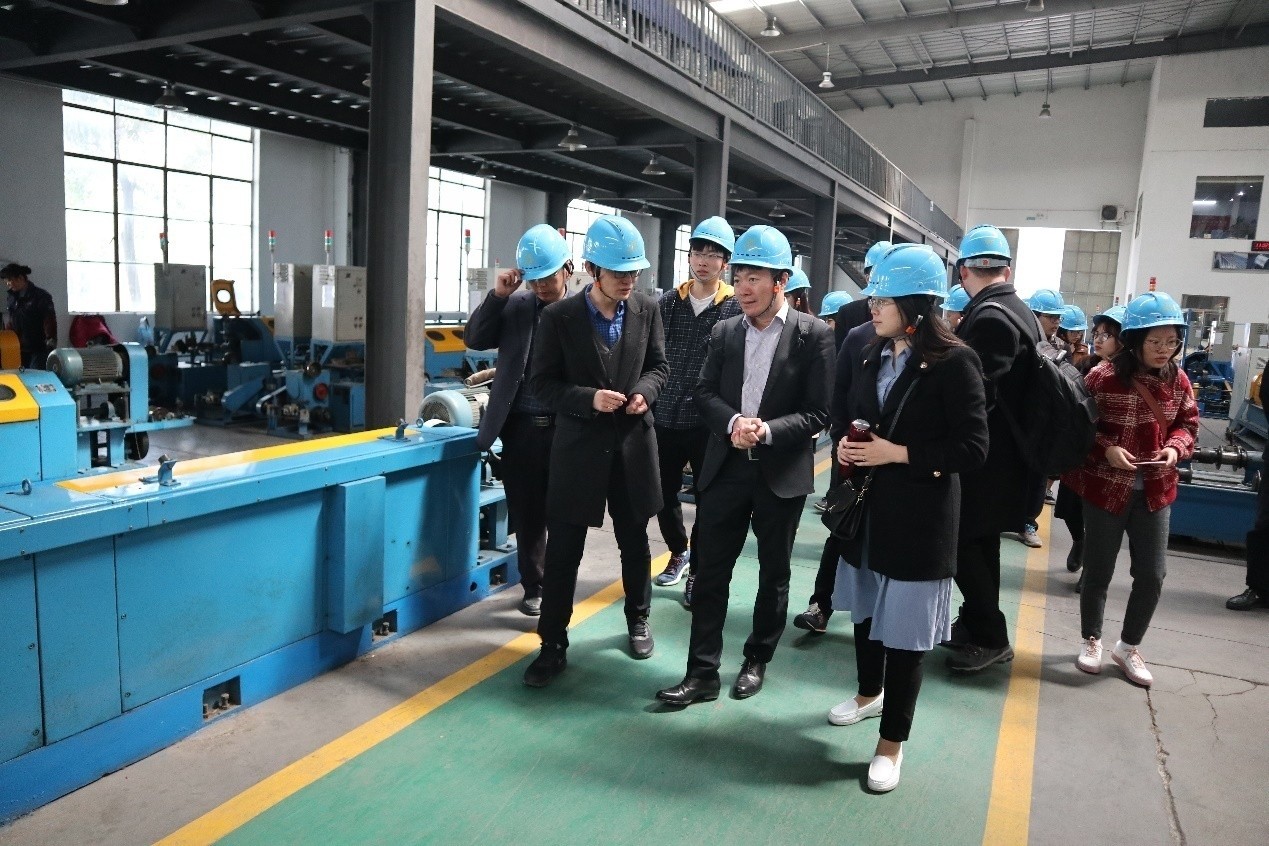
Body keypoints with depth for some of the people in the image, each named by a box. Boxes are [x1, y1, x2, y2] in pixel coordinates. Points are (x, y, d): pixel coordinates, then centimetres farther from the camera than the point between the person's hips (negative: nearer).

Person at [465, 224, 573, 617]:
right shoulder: (515, 305, 5)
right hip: (521, 426, 2)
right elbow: (474, 339, 3)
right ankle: (534, 588, 28)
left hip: (565, 428, -2)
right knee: (526, 515, 11)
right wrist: (497, 295, -7)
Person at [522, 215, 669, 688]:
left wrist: (645, 391, -11)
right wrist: (589, 398, -22)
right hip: (578, 448, -2)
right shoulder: (559, 317, -9)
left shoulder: (647, 310, -1)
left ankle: (637, 620, 41)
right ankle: (553, 645, 17)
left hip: (633, 445, 3)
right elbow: (543, 384, -7)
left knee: (634, 542, 18)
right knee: (563, 550, 3)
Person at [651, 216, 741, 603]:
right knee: (664, 494, 14)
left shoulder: (737, 307, -5)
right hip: (666, 418, 4)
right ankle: (679, 551, 40)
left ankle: (697, 570, 26)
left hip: (710, 423, -3)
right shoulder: (669, 302, 5)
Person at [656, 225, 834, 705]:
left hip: (782, 473, -2)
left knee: (773, 574, 13)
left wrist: (766, 431, -22)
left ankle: (757, 661, 32)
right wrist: (733, 422, -17)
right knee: (710, 571, 3)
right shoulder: (724, 333, 6)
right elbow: (705, 394, 3)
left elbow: (818, 413, -9)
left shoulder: (812, 335, -7)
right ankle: (702, 673, 13)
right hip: (726, 468, 3)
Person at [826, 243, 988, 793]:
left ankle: (891, 742, 19)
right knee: (866, 608, 20)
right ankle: (869, 693, 46)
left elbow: (972, 447, -16)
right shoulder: (873, 356, 6)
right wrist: (846, 446, -5)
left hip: (920, 515, -6)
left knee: (904, 628, 3)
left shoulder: (953, 362, -14)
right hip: (868, 505, 7)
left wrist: (898, 453, -21)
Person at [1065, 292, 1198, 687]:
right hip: (1106, 487, -4)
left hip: (1155, 491, 5)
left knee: (1152, 574, 7)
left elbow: (1188, 423, 11)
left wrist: (1175, 448, -9)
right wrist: (1107, 449, -24)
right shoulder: (1104, 376, -15)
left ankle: (1129, 647, 27)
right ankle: (1091, 640, 29)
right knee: (1099, 571, 8)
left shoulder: (1177, 379, 0)